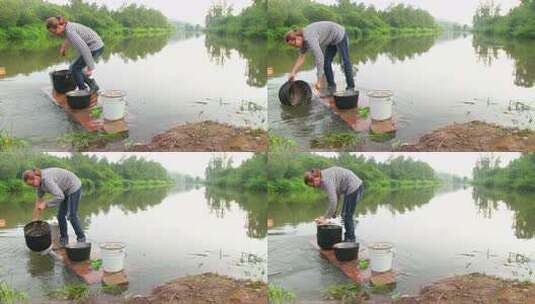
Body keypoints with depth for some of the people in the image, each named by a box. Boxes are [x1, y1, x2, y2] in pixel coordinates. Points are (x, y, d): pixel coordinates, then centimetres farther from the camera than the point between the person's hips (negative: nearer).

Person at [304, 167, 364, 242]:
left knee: (346, 216, -3)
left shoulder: (326, 180, -21)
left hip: (353, 188, -10)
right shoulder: (323, 178, 9)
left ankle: (350, 240, 5)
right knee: (345, 216, 16)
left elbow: (333, 201, -26)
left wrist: (326, 218, -19)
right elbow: (335, 197, 14)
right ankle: (348, 239, 23)